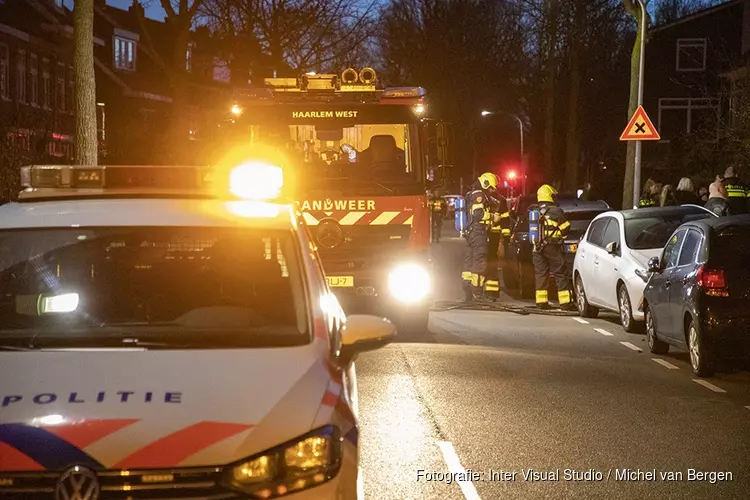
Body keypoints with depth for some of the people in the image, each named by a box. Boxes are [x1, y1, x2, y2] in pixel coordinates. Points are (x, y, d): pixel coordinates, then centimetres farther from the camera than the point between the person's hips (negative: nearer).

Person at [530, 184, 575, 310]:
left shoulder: (532, 211, 7)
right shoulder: (556, 211, -9)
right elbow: (565, 228, -7)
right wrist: (559, 237, 10)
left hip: (538, 248, 5)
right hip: (553, 248, -4)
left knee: (540, 274, 10)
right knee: (560, 274, -1)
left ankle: (541, 301, 8)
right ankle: (565, 302, -4)